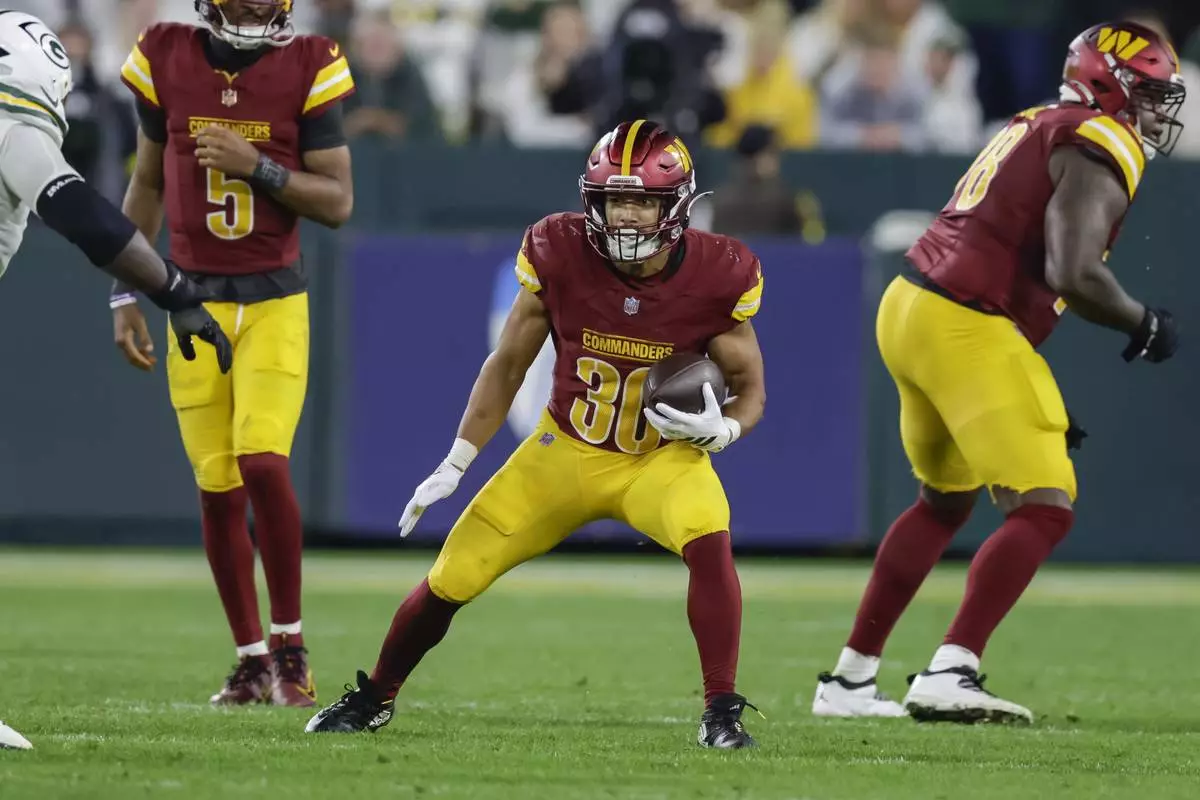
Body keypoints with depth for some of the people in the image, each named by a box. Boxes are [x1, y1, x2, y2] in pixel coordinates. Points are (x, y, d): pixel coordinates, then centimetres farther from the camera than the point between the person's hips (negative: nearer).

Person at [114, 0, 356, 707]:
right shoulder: (166, 61, 0)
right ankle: (252, 660, 14)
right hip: (193, 300, 2)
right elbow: (147, 187, 11)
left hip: (275, 302, -2)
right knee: (218, 489, 2)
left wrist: (258, 167, -18)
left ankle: (290, 641, -2)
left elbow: (338, 203, -4)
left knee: (263, 464, -18)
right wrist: (126, 295, 9)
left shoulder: (308, 70, -5)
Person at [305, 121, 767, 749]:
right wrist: (453, 467, -3)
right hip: (565, 453, 1)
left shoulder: (716, 277, -19)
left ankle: (722, 714, -22)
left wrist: (722, 429, -28)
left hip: (663, 457, -1)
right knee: (452, 578, -1)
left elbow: (749, 389, -4)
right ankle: (374, 698, 27)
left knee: (708, 541, -33)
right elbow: (507, 365, -3)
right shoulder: (560, 255, -17)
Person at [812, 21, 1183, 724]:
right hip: (966, 333, -10)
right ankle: (949, 676, -21)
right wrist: (1142, 325, -4)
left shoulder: (1040, 131, 20)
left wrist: (1044, 405, 22)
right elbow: (1073, 275, -23)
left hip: (910, 308, 10)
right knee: (1046, 509, -9)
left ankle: (851, 677, 30)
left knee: (947, 500, 26)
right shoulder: (1101, 149, -10)